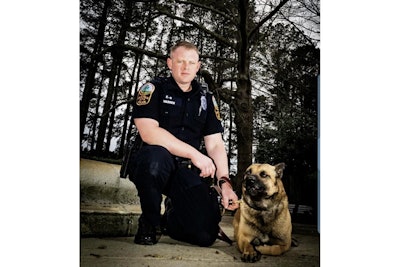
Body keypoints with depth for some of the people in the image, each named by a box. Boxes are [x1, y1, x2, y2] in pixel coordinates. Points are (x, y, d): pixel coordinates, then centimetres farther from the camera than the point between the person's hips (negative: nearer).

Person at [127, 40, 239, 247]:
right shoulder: (153, 89, 1)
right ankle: (150, 222, -7)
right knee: (155, 157, -39)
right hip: (153, 166, -2)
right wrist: (194, 153, -18)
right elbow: (148, 132, -15)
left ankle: (171, 218, 23)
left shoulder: (206, 100, 12)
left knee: (206, 235, -14)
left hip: (188, 171, 3)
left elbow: (215, 144, 5)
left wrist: (224, 182, -10)